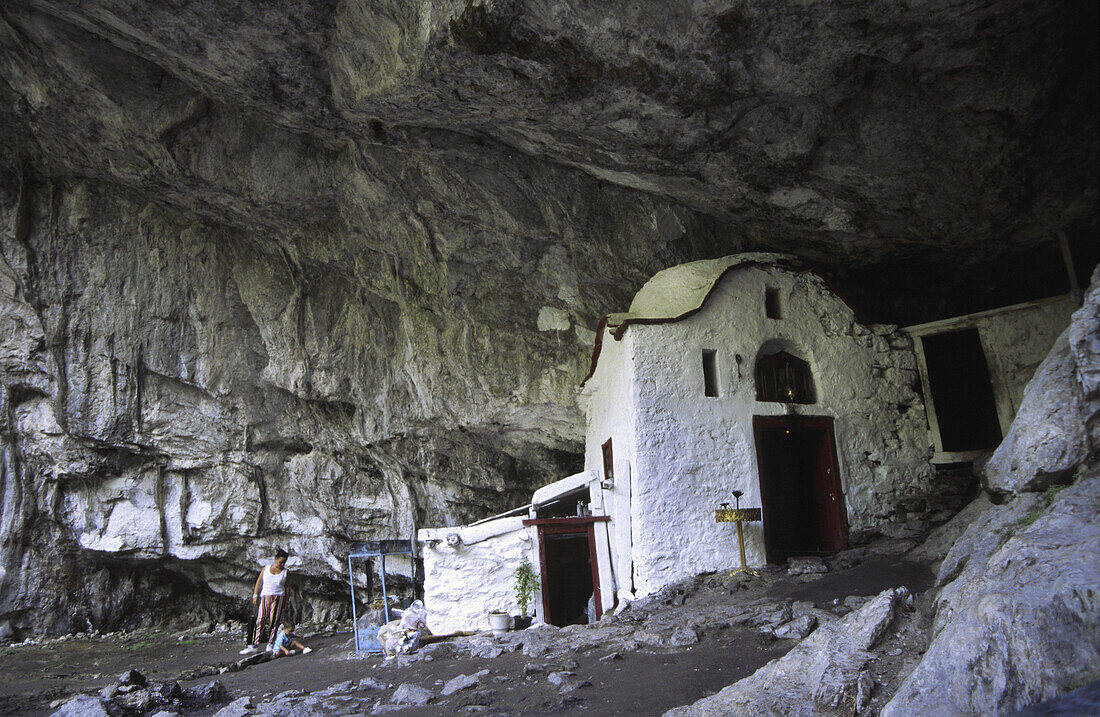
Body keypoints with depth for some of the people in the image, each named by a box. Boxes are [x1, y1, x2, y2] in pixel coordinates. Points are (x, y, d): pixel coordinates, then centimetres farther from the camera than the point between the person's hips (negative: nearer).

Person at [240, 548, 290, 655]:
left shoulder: (285, 572, 7)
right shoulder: (266, 568, 9)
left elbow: (287, 587, 9)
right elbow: (259, 582, 8)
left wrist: (286, 601, 6)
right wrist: (255, 595, 0)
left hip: (278, 598, -1)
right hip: (264, 597, 1)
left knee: (273, 621, -4)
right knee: (260, 621, -4)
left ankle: (270, 644, 2)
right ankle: (255, 645, -1)